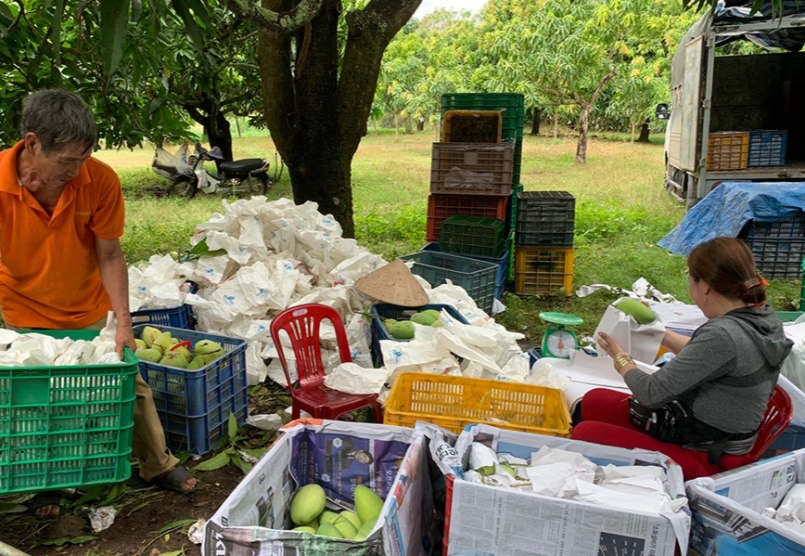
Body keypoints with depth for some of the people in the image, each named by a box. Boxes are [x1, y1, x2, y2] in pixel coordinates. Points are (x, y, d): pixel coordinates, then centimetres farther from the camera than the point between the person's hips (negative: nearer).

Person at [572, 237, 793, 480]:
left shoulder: (723, 335, -31)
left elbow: (652, 393, -24)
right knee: (594, 401, 13)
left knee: (585, 433, -9)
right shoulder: (763, 317, -2)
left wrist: (621, 358, -4)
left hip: (703, 458, -9)